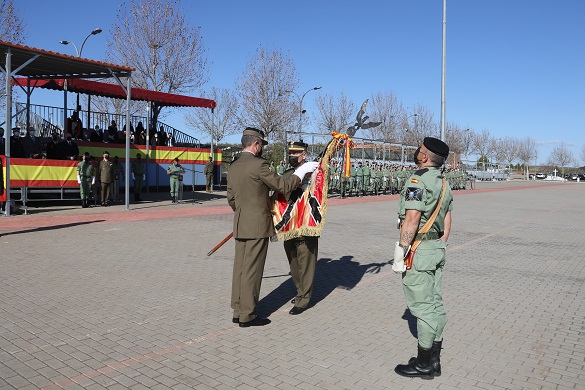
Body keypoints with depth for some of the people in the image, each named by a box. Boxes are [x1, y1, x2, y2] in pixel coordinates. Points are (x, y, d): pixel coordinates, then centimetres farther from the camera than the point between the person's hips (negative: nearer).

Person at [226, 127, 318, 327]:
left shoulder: (233, 167, 10)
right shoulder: (258, 164, -14)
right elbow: (283, 186, -12)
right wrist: (301, 171, 0)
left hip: (240, 225, 8)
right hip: (258, 225, -8)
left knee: (240, 268, 12)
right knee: (252, 270, -1)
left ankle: (238, 311, 21)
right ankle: (247, 316, 7)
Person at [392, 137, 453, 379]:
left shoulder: (417, 181, -17)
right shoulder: (443, 183, 11)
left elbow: (411, 220, -22)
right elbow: (447, 221, 15)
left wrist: (400, 253, -17)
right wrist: (441, 247, 21)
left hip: (418, 251, -9)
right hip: (437, 250, 9)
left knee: (422, 306, 0)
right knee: (435, 304, 14)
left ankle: (424, 364, 11)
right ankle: (434, 360, 25)